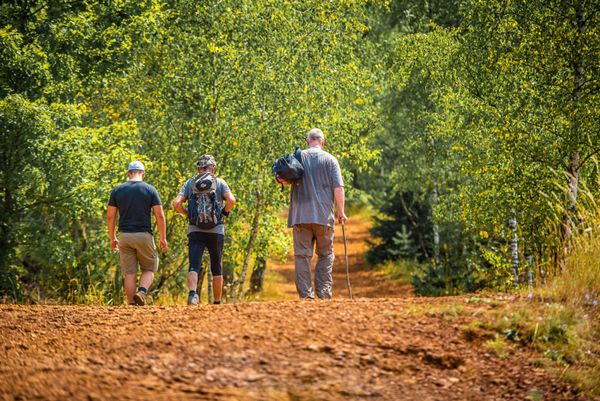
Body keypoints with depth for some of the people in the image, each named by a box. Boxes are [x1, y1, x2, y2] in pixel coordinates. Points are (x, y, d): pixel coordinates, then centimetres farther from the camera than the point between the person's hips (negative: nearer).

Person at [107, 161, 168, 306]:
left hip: (124, 235, 2)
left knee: (129, 273, 6)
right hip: (144, 235, -2)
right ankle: (142, 292, -14)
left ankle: (132, 304, 2)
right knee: (149, 269, 12)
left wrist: (112, 238, 15)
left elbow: (110, 216, 5)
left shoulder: (117, 190, 5)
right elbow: (160, 215, -4)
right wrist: (163, 238, 3)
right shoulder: (150, 190, -1)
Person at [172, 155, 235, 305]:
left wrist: (187, 214, 10)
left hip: (195, 230, 0)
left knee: (193, 266, -7)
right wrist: (225, 212, 5)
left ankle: (192, 292, -33)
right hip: (216, 231, 0)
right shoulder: (220, 182, 4)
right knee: (216, 268, 12)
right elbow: (231, 200, -13)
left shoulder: (190, 183, 7)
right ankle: (217, 302, 17)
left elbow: (176, 203, -5)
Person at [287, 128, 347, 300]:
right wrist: (341, 211, 2)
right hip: (323, 215, 0)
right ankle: (324, 292, 2)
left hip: (300, 215, 0)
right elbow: (338, 187, -4)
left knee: (302, 255, 2)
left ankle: (305, 293, -4)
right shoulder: (330, 159, 2)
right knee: (326, 255, 11)